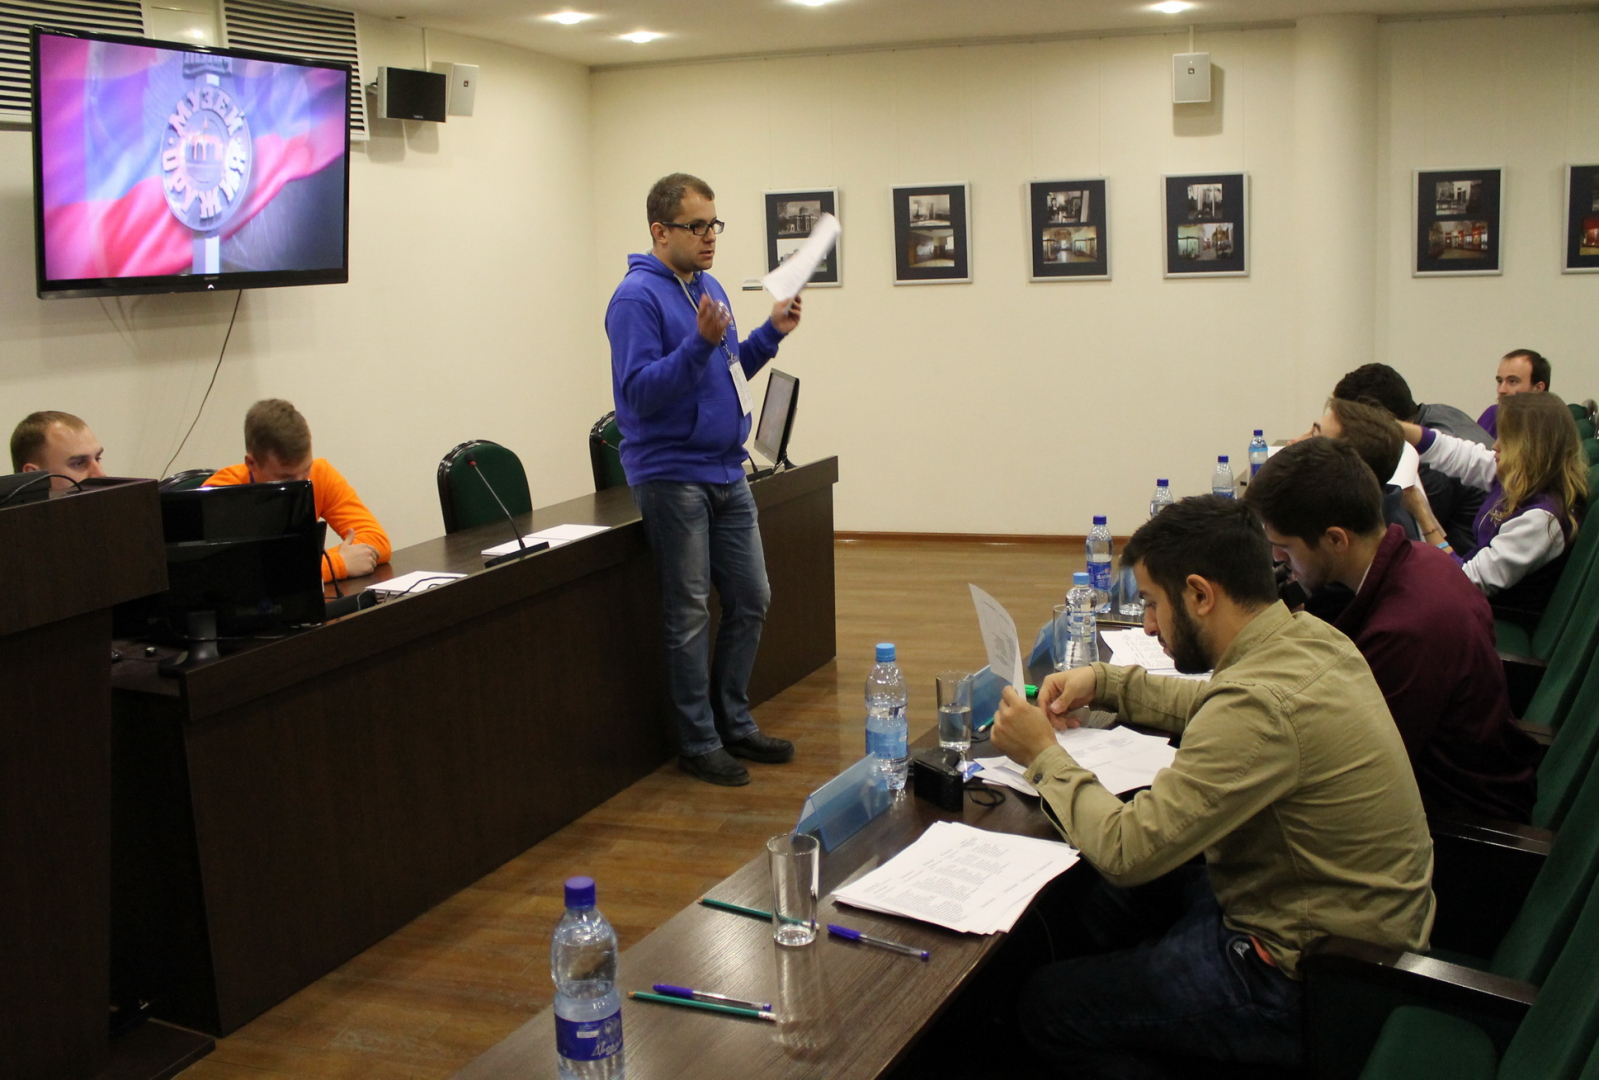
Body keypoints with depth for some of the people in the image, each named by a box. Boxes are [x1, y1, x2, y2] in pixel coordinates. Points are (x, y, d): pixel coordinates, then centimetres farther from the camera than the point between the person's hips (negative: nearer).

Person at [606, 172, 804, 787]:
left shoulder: (708, 289, 13)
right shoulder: (637, 298, -13)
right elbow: (641, 391, -21)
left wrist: (771, 334, 7)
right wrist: (702, 342, -29)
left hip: (726, 472, 8)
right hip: (672, 477, -8)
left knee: (750, 601, 12)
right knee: (689, 616, 1)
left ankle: (734, 723, 26)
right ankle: (699, 743, 13)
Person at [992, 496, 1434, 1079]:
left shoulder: (1261, 703, -31)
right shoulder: (1310, 635, -2)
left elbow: (1128, 850, -27)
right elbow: (1213, 708, 20)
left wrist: (1044, 756, -12)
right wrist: (1105, 682, 9)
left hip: (1305, 974, -9)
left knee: (1045, 1005, -1)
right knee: (1097, 901, 19)